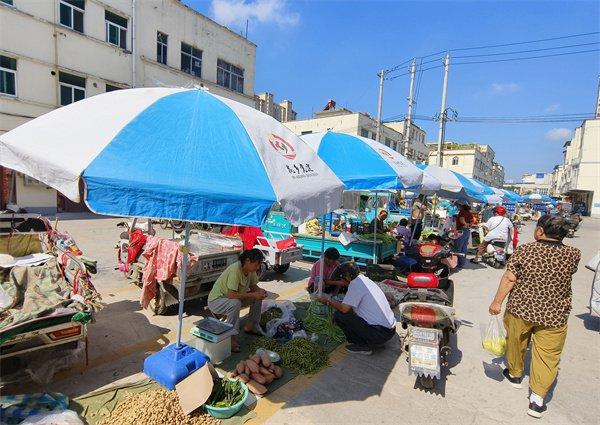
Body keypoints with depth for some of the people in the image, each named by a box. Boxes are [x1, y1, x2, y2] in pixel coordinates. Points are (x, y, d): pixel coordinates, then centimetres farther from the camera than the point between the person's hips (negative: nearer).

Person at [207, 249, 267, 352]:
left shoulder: (250, 269, -8)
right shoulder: (235, 270, -33)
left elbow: (253, 286, 5)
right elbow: (231, 294, -38)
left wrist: (260, 291, -18)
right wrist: (253, 295, -33)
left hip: (233, 298, 8)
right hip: (216, 300, -8)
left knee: (259, 297, 0)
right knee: (235, 303, -38)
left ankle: (250, 326, 12)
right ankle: (231, 338, -23)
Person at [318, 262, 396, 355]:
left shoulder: (356, 283, -14)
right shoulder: (366, 280, 13)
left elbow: (344, 308, -15)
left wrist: (329, 301, 1)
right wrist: (333, 302, 22)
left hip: (379, 334, -9)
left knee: (338, 315, -5)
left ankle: (363, 346, 3)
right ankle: (369, 342, 17)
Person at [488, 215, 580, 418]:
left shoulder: (524, 250, -15)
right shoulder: (573, 254, -9)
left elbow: (509, 279, -13)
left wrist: (497, 302, -4)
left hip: (520, 309, -1)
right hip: (554, 316, 1)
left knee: (516, 343, 22)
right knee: (547, 355, 13)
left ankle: (515, 374, 42)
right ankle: (537, 397, 11)